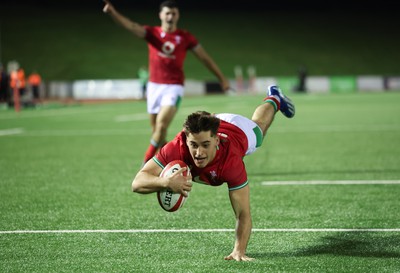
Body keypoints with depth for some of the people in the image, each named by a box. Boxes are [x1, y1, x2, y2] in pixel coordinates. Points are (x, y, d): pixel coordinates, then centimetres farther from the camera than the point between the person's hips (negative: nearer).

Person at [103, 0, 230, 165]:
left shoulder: (185, 37, 0)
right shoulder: (152, 33, 0)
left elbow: (205, 58, 9)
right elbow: (131, 26, -18)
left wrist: (222, 78, 11)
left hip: (174, 87, -3)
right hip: (154, 86, 3)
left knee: (161, 125, -20)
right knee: (155, 130, 7)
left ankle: (147, 163, -8)